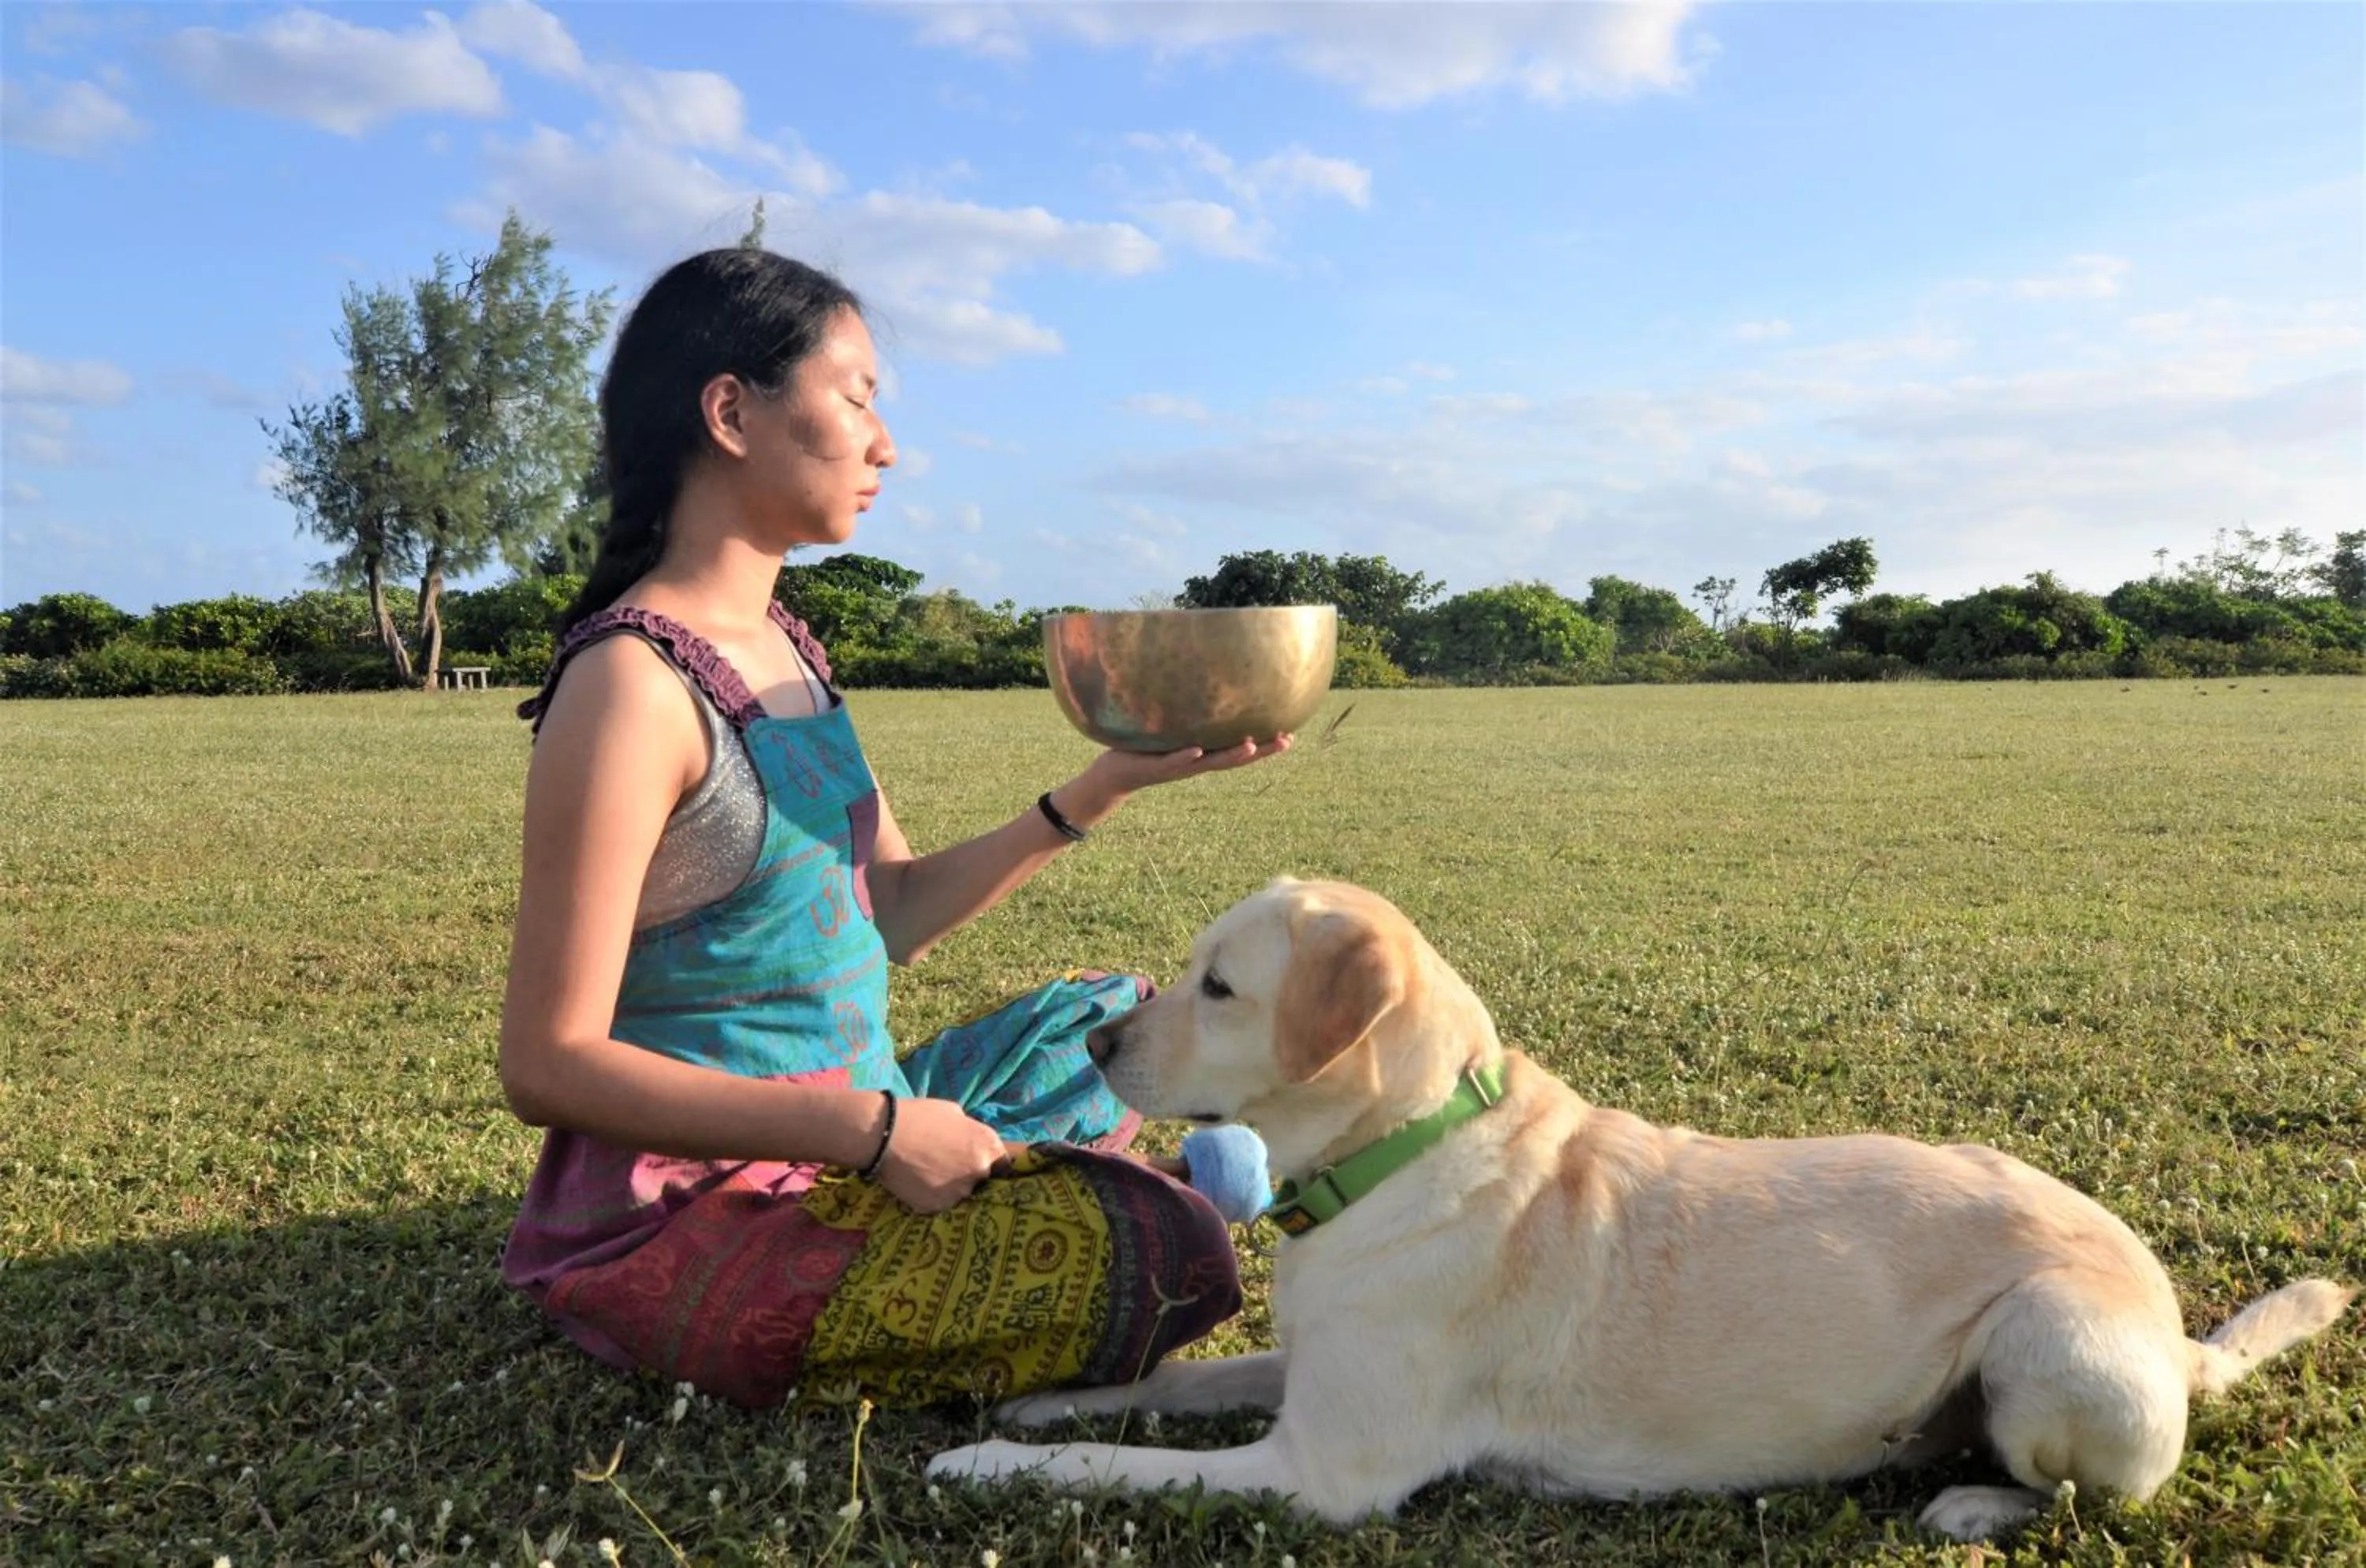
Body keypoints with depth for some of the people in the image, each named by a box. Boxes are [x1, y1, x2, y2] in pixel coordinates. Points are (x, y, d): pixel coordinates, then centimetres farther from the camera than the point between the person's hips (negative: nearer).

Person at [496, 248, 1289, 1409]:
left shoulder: (785, 650, 7)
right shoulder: (635, 683, -21)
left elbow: (892, 913, 10)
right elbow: (547, 1065, -22)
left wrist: (1108, 783, 4)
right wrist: (870, 1129, -25)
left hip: (830, 1139, 9)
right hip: (691, 1215, -9)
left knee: (1118, 1018, 23)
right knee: (1168, 1258, -19)